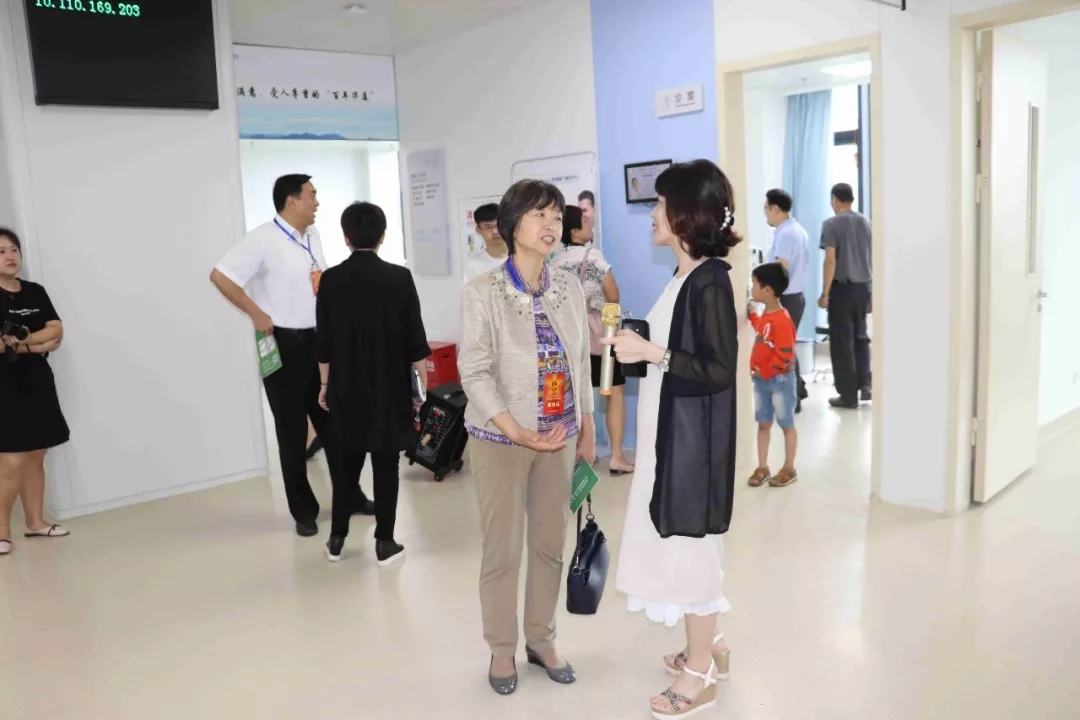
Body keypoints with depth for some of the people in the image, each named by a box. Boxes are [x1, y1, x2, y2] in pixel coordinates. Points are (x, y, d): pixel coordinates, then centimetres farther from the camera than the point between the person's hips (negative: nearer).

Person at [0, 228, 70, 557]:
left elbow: (57, 332, 2)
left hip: (37, 381, 6)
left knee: (36, 457, 10)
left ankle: (36, 521, 18)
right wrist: (40, 343, -11)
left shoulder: (36, 292, 10)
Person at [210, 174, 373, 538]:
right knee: (292, 431, 6)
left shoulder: (312, 235, 9)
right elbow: (220, 276, -18)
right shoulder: (263, 239, -13)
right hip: (284, 345, -6)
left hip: (320, 340, 7)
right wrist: (256, 314, -17)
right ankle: (304, 511, 18)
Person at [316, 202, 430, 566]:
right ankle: (384, 543, 11)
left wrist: (326, 385, 13)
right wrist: (424, 382, 4)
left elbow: (324, 342, 1)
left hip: (346, 387, 3)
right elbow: (415, 339, -8)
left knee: (347, 462, 15)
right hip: (390, 387, -2)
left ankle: (337, 539, 23)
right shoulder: (399, 278, -10)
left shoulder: (331, 280, -4)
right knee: (386, 465, 6)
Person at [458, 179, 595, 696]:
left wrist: (587, 429, 10)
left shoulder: (570, 288, 2)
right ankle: (502, 649, 25)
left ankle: (542, 639, 31)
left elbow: (581, 363, 8)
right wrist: (518, 432, -21)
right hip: (500, 439, -4)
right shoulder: (482, 292, -11)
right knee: (503, 549, 6)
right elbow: (474, 372, -15)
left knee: (551, 543, 13)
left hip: (559, 435, 4)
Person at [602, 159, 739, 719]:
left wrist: (651, 353, -22)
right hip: (669, 430, 9)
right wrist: (636, 348, 12)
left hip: (694, 434, -9)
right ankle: (707, 646, 36)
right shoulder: (685, 276, 9)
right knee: (679, 541, 19)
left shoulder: (710, 281, -18)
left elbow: (719, 370, -22)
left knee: (690, 544, 2)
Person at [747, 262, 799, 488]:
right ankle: (762, 468, 23)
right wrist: (752, 314, 22)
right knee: (763, 424, 13)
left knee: (786, 424, 8)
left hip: (780, 380, -8)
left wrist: (763, 371, -19)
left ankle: (789, 469, 19)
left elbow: (785, 355, -24)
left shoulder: (782, 320, -22)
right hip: (761, 379, 8)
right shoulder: (765, 315, 5)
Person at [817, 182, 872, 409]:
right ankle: (864, 384, 14)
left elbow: (831, 260, -14)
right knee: (860, 335, 20)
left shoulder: (831, 224, -8)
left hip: (842, 287, -5)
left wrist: (824, 293, -11)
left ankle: (849, 395, 5)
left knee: (842, 341, 1)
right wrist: (870, 286, 19)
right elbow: (872, 259, 10)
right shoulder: (866, 223, 8)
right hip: (863, 286, 6)